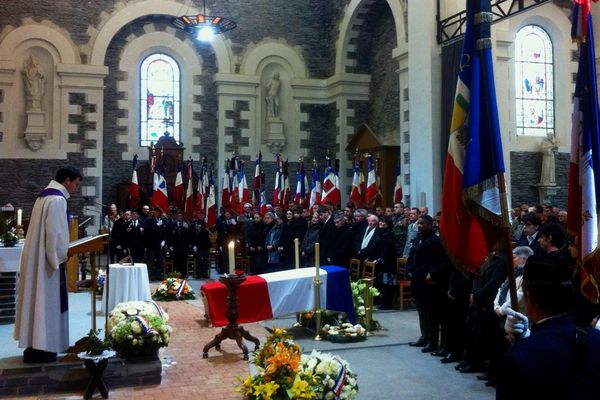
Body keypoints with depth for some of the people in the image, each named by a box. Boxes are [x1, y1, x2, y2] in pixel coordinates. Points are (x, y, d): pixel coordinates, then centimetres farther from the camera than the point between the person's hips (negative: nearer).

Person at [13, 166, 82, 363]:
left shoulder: (45, 196, 15)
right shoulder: (57, 200, -17)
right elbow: (55, 234, -22)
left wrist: (60, 254, 17)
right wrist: (60, 259, -13)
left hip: (36, 258, 10)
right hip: (46, 260, -10)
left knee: (38, 300, 13)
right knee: (46, 302, -4)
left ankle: (34, 344, 20)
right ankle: (40, 348, 1)